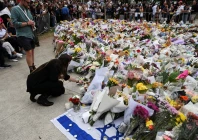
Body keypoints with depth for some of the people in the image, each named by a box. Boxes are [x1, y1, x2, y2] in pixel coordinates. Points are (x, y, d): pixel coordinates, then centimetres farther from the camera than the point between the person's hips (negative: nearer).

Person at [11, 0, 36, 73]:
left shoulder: (27, 10, 12)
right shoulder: (15, 9, -9)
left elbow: (31, 20, 20)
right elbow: (15, 23, -15)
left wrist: (33, 23, -3)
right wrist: (27, 23, -16)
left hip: (30, 34, 7)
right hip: (23, 35, -7)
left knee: (32, 51, 12)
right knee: (29, 52, -9)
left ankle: (33, 67, 24)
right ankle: (31, 70, -2)